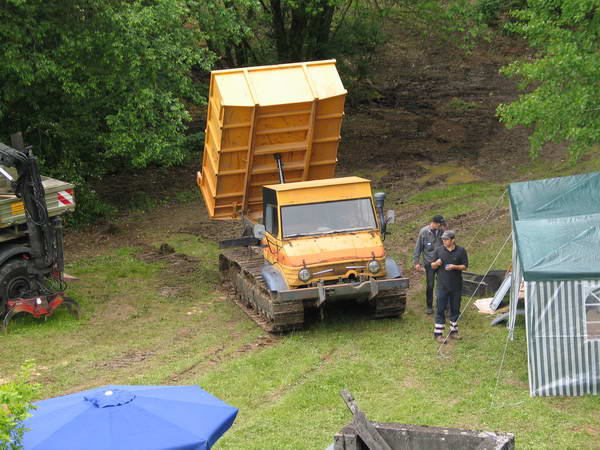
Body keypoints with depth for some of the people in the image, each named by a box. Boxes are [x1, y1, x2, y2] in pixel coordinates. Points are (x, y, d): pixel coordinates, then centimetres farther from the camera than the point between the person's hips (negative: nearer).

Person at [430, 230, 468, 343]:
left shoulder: (461, 251, -1)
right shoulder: (438, 250, 2)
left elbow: (465, 266, 1)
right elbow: (432, 266, 7)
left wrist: (454, 267, -18)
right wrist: (437, 263, -17)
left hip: (456, 286, 1)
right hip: (442, 285, -1)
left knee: (455, 308, 10)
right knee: (440, 309, -4)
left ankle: (453, 331, 24)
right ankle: (437, 334, 0)